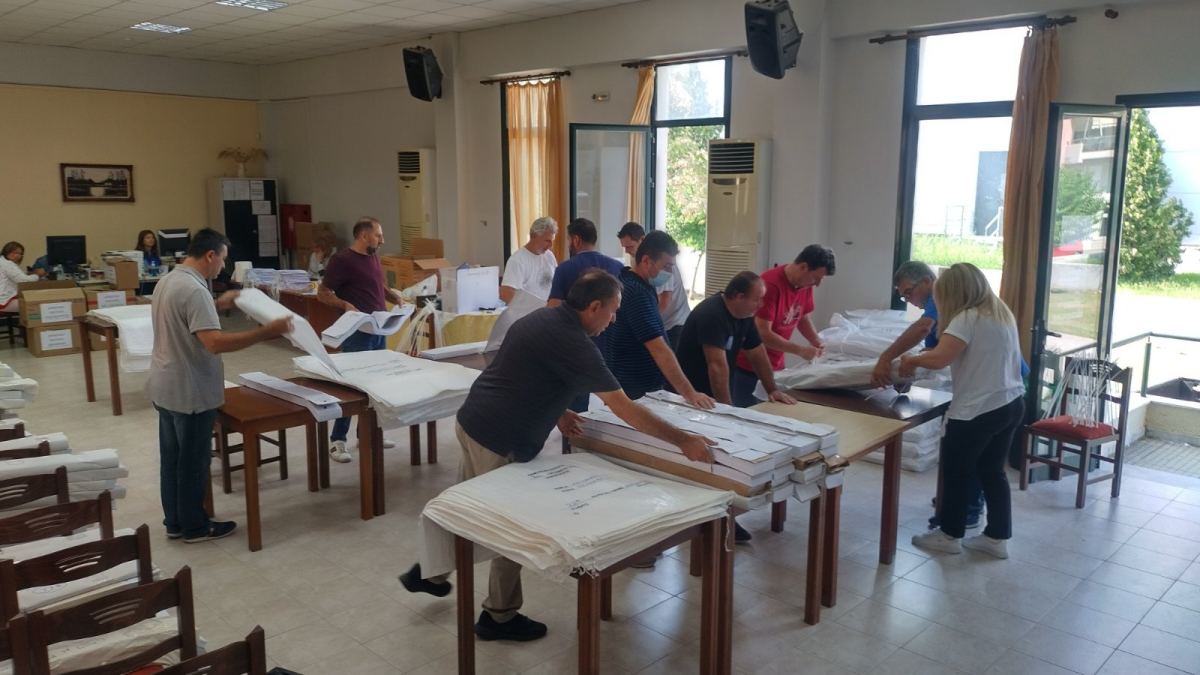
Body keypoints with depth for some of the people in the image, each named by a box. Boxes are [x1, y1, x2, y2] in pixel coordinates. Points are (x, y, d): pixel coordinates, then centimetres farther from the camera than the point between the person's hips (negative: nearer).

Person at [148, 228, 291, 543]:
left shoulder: (168, 281, 7)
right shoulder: (194, 290, -25)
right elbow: (215, 343, -34)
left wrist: (218, 304, 27)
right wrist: (268, 331, -31)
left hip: (166, 387, 10)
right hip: (190, 392, -10)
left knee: (172, 456, 17)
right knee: (192, 461, 4)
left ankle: (175, 522, 29)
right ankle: (194, 526, 17)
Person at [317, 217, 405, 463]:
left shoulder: (373, 257, 11)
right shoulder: (342, 259, -13)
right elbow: (322, 293, -11)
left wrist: (396, 296, 6)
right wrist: (345, 305, -28)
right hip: (357, 332, -8)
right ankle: (337, 440, 2)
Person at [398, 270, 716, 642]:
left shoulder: (543, 317, 8)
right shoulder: (573, 342, -21)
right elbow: (624, 409, -22)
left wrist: (555, 411, 12)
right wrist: (684, 440, -19)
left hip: (472, 420, 9)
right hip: (499, 440, -9)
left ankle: (429, 572, 41)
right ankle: (499, 616, 21)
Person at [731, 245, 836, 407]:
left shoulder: (805, 284, 0)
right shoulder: (771, 284, -24)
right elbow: (763, 334, -25)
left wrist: (817, 343, -1)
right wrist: (800, 350, -22)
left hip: (775, 366, 7)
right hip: (747, 366, -7)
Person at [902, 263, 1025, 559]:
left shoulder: (968, 318, -15)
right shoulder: (1001, 314, 12)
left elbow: (939, 358, -26)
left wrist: (911, 361, -8)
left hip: (978, 409, -8)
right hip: (1011, 403, 9)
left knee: (956, 471, 7)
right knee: (992, 471, 17)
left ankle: (950, 535, 20)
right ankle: (997, 537, 23)